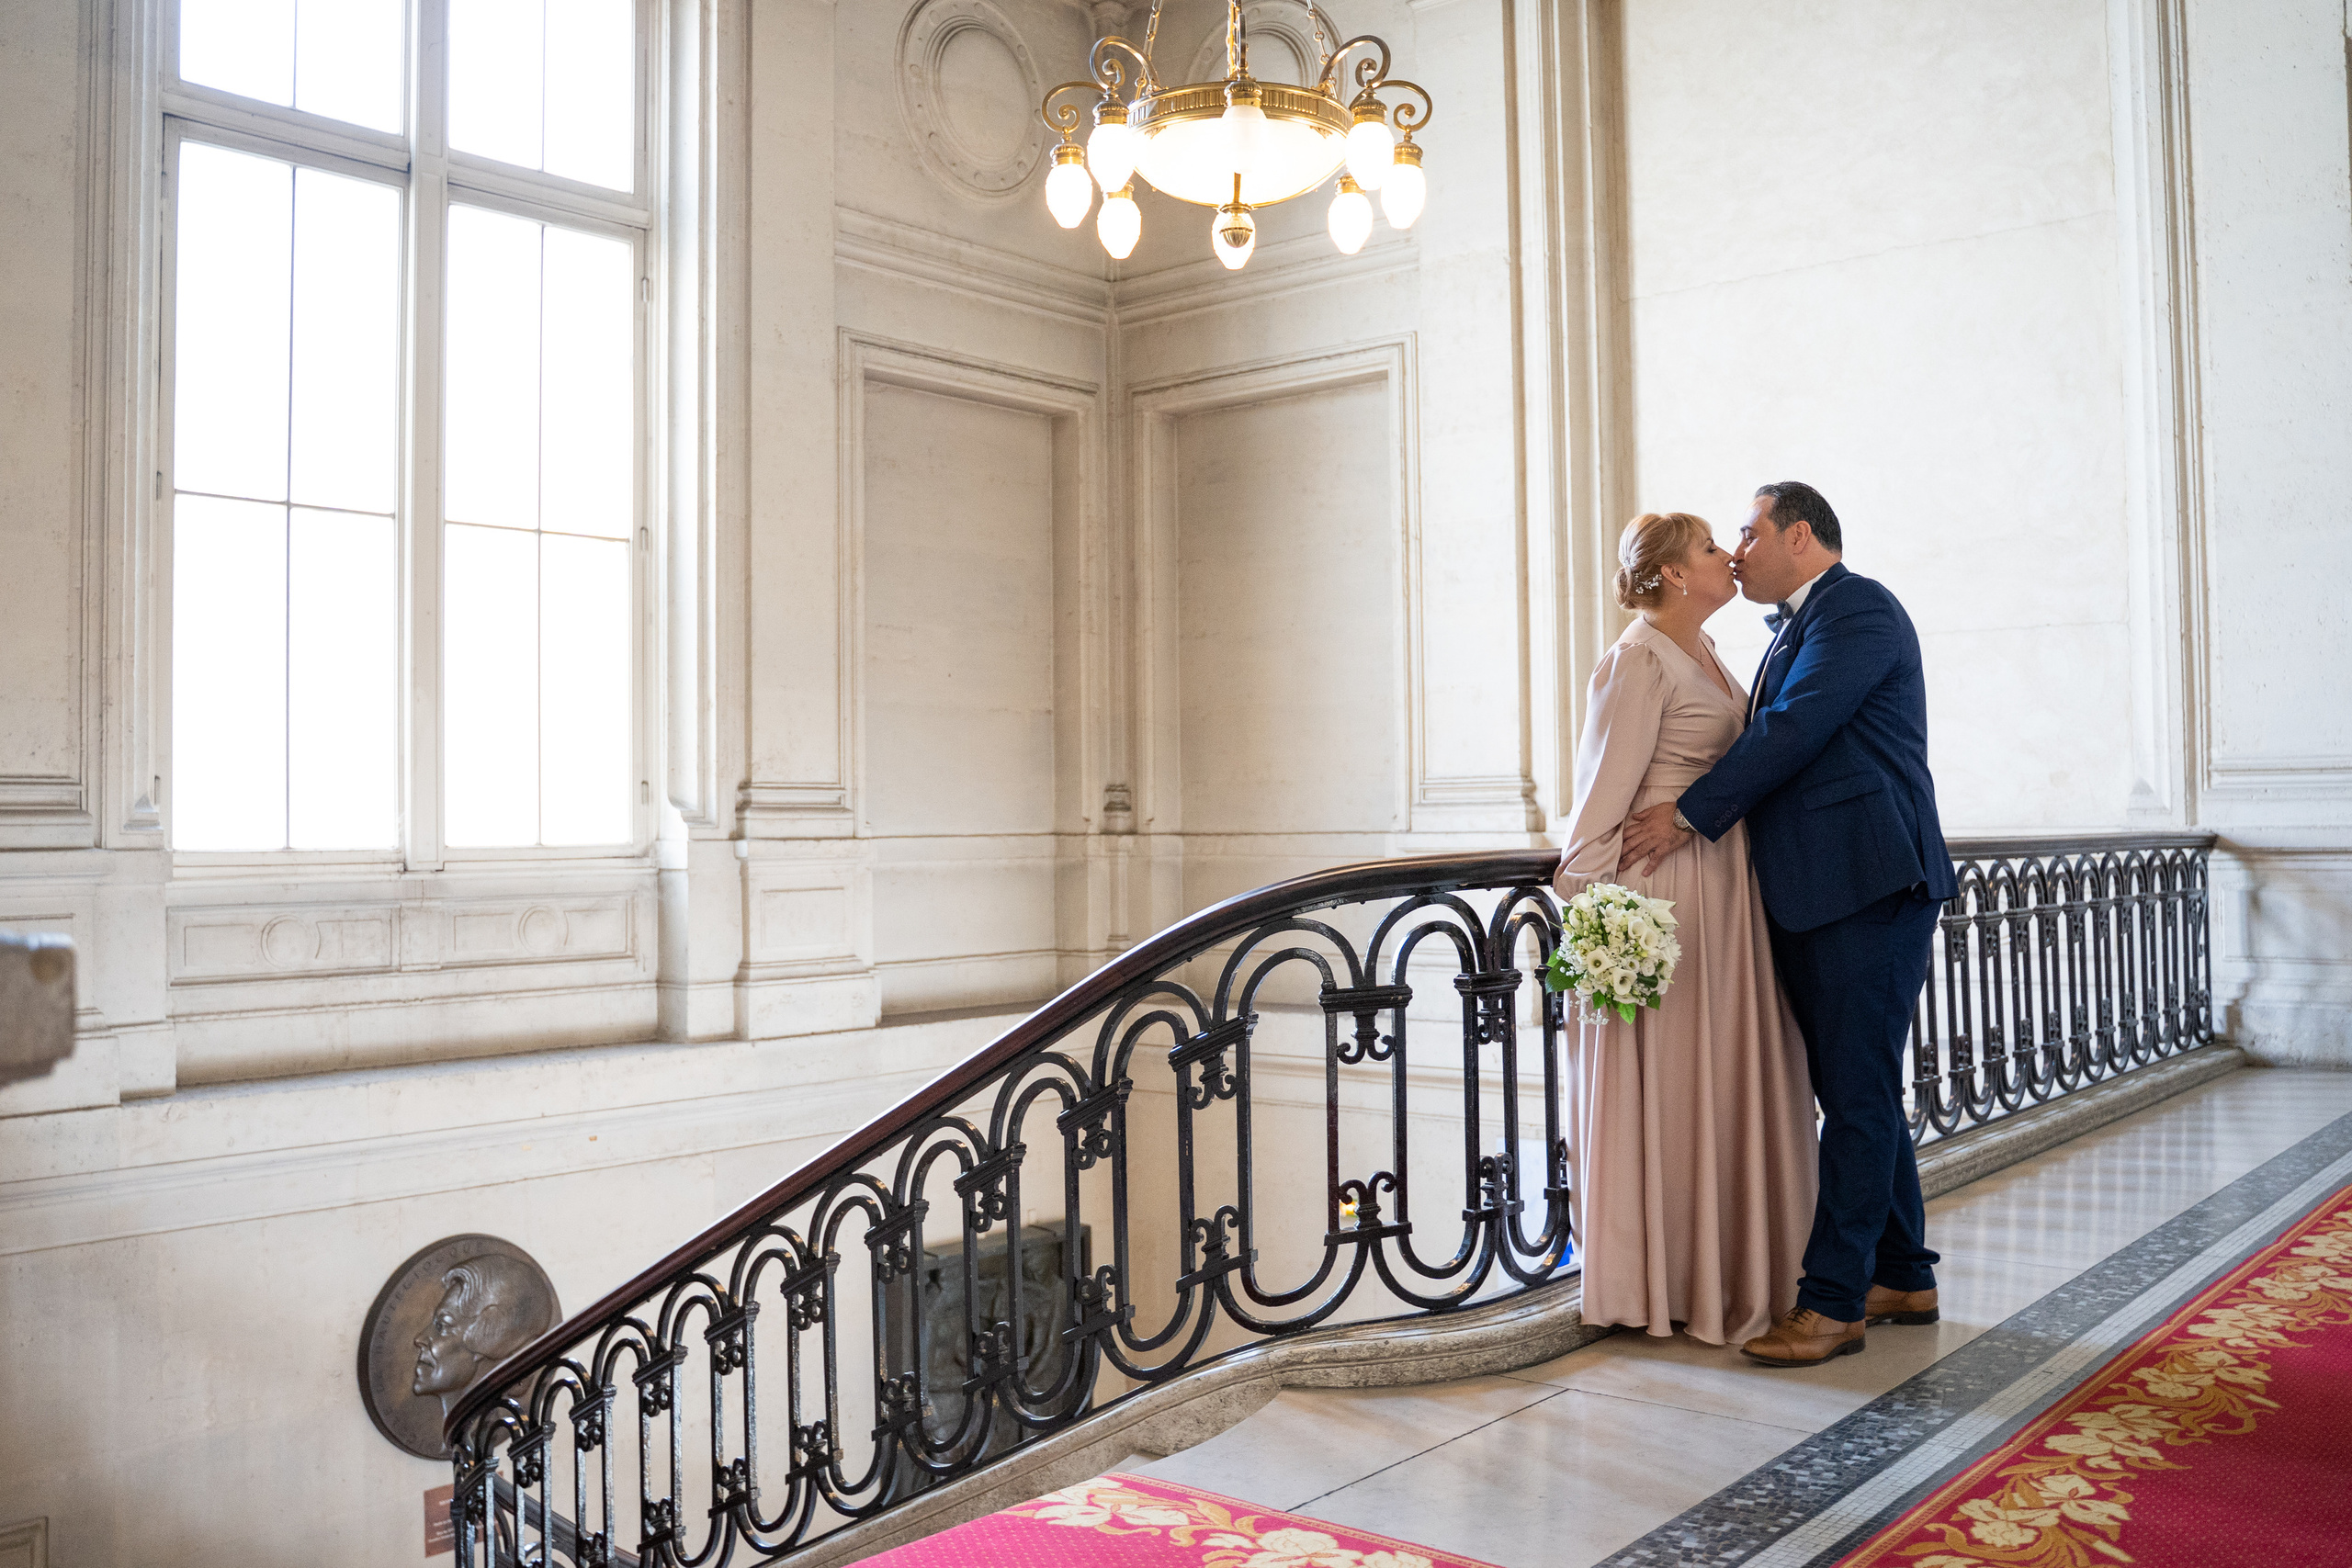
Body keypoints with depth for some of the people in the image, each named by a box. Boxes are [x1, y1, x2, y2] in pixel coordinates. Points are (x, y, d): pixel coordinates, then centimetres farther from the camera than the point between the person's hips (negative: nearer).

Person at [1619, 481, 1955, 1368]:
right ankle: (1902, 1276, 24)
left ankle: (1833, 1301, -3)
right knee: (1858, 1093, 14)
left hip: (1869, 890, -10)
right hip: (1814, 896, 10)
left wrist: (1689, 814, -13)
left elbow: (1790, 733, -16)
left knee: (1859, 1095, -6)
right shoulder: (1795, 629, 22)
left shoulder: (1858, 610, -8)